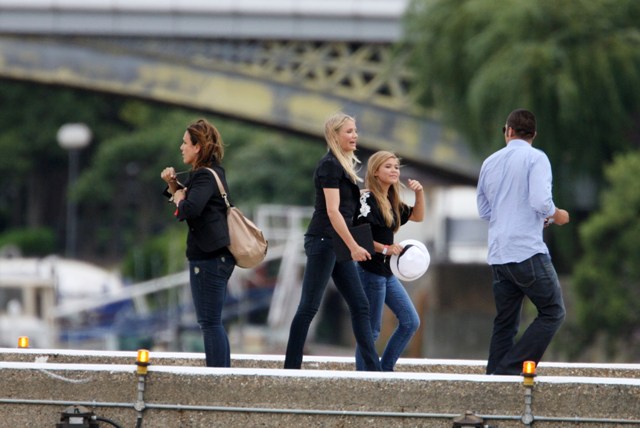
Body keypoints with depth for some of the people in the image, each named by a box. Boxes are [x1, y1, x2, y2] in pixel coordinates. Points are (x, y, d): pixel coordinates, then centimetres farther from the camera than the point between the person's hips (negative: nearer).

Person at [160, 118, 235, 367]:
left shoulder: (206, 176, -16)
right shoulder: (211, 172, 15)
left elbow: (189, 209, -31)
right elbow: (189, 197, 26)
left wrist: (178, 197, -11)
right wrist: (173, 185, 7)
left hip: (208, 258, -11)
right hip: (217, 255, 11)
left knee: (210, 322, -7)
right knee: (212, 322, 15)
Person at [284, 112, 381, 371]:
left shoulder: (344, 165, 16)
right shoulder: (330, 165, -12)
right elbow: (332, 211, -19)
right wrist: (353, 246, -21)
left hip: (338, 244, 9)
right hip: (323, 240, -9)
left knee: (360, 305, 5)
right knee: (309, 306, -5)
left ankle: (373, 368, 4)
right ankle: (291, 367, -1)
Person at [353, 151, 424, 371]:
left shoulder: (391, 202, 13)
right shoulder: (368, 199, -13)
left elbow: (417, 216, 24)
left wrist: (419, 193, 8)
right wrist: (385, 248, -25)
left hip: (387, 272, 9)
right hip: (371, 271, -9)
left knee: (411, 322, 9)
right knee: (371, 329, -5)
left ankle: (385, 370, 14)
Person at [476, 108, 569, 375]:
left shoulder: (490, 163, 14)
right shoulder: (535, 158, -5)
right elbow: (540, 201, -19)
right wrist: (556, 215, 3)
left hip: (498, 256, 7)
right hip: (529, 252, -7)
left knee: (505, 323, 12)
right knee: (552, 313, 0)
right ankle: (509, 371, -11)